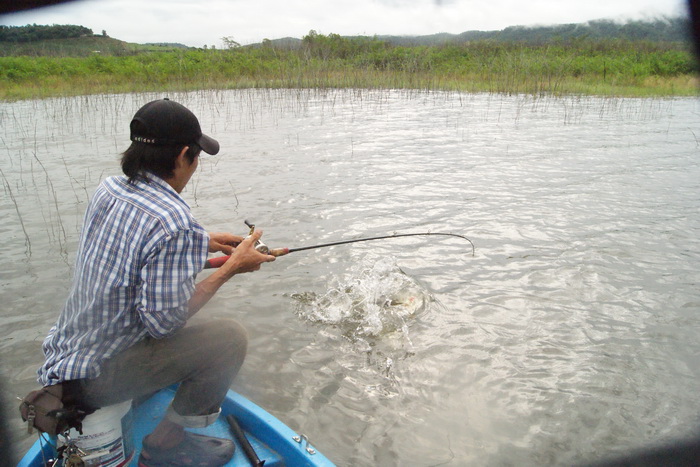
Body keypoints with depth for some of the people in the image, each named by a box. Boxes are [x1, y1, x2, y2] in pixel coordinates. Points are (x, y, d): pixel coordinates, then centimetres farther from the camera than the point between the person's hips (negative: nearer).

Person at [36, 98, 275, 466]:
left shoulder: (108, 189, -1)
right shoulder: (173, 223, -28)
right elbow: (164, 321, -25)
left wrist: (204, 242, 15)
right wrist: (231, 268, -16)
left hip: (63, 354, 9)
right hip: (95, 377, -9)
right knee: (230, 337, -12)